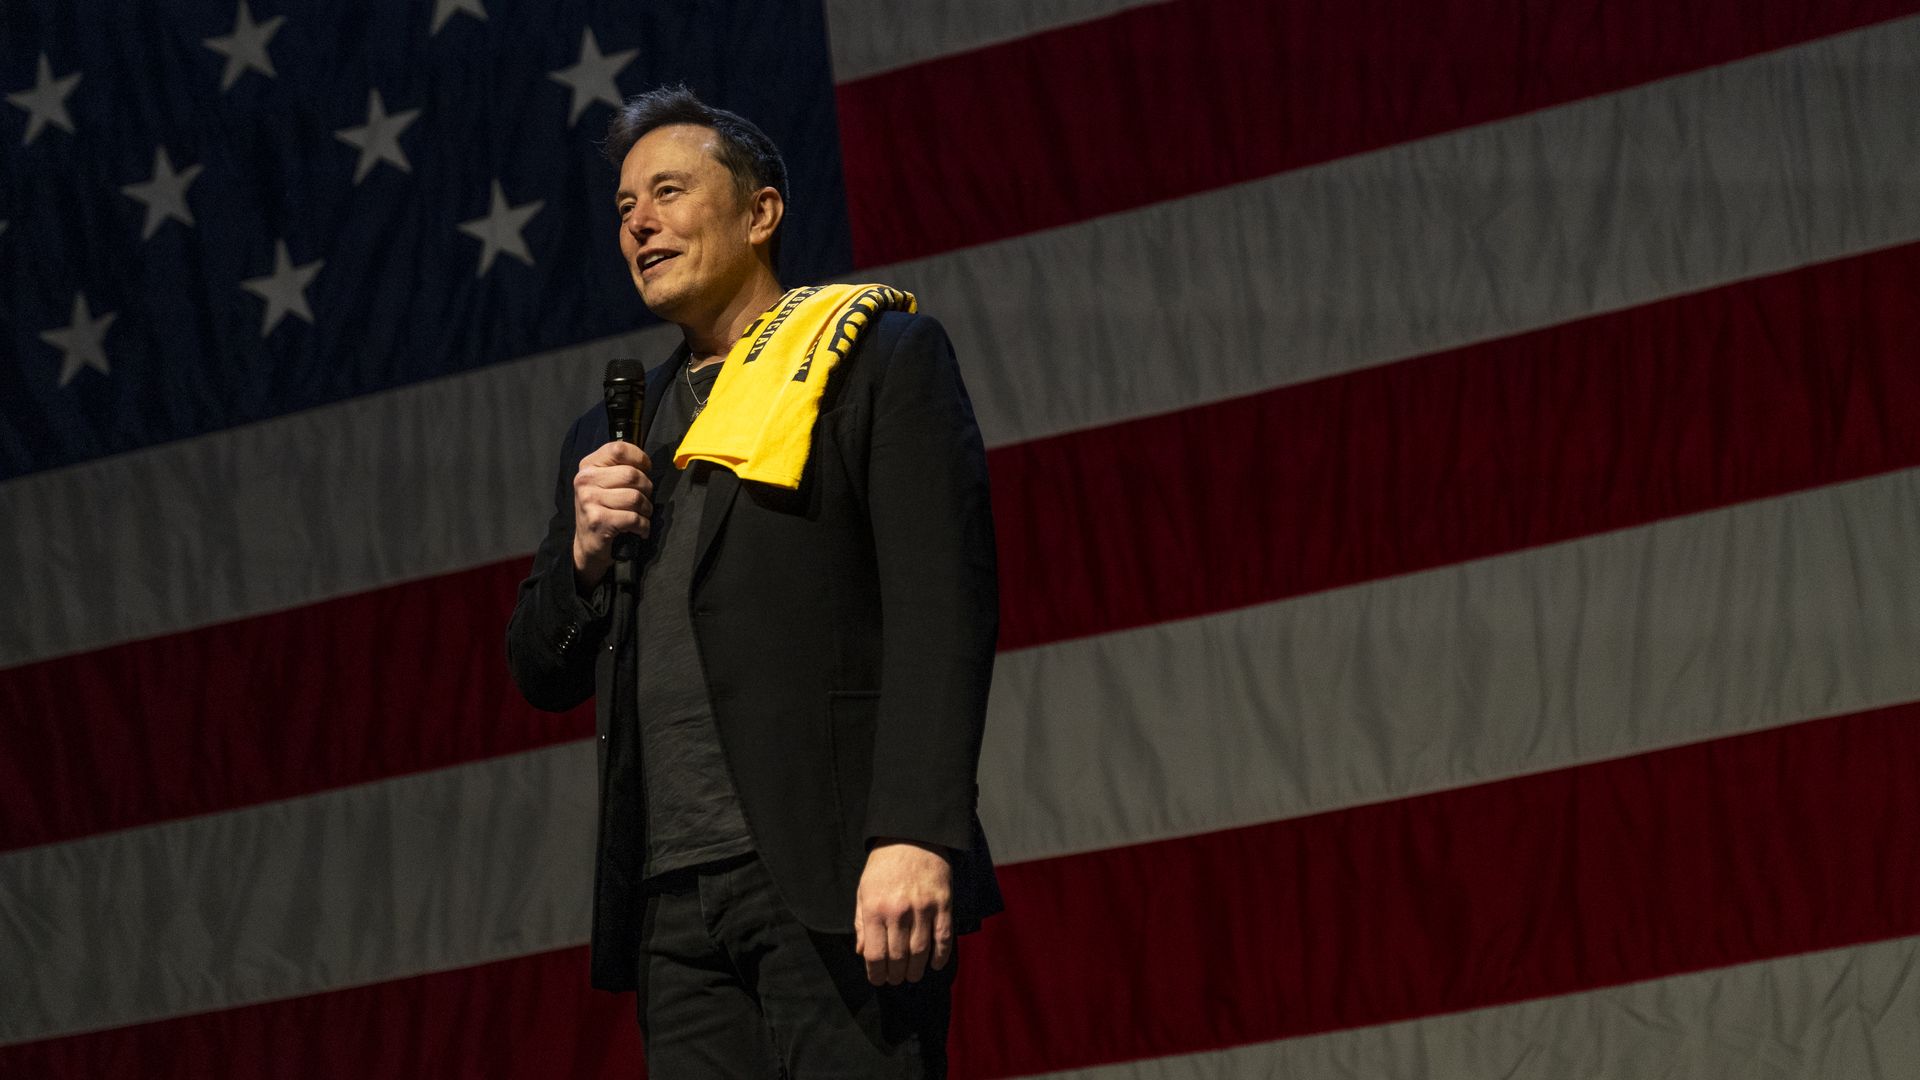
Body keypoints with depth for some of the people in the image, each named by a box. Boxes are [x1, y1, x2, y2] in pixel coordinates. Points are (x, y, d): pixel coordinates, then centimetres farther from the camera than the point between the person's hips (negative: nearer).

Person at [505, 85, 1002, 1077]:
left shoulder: (882, 361, 5)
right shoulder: (605, 442, 23)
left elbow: (941, 609, -6)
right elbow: (543, 673, 25)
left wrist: (915, 837, -18)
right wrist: (583, 552, 3)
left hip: (833, 882, -5)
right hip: (676, 902, 5)